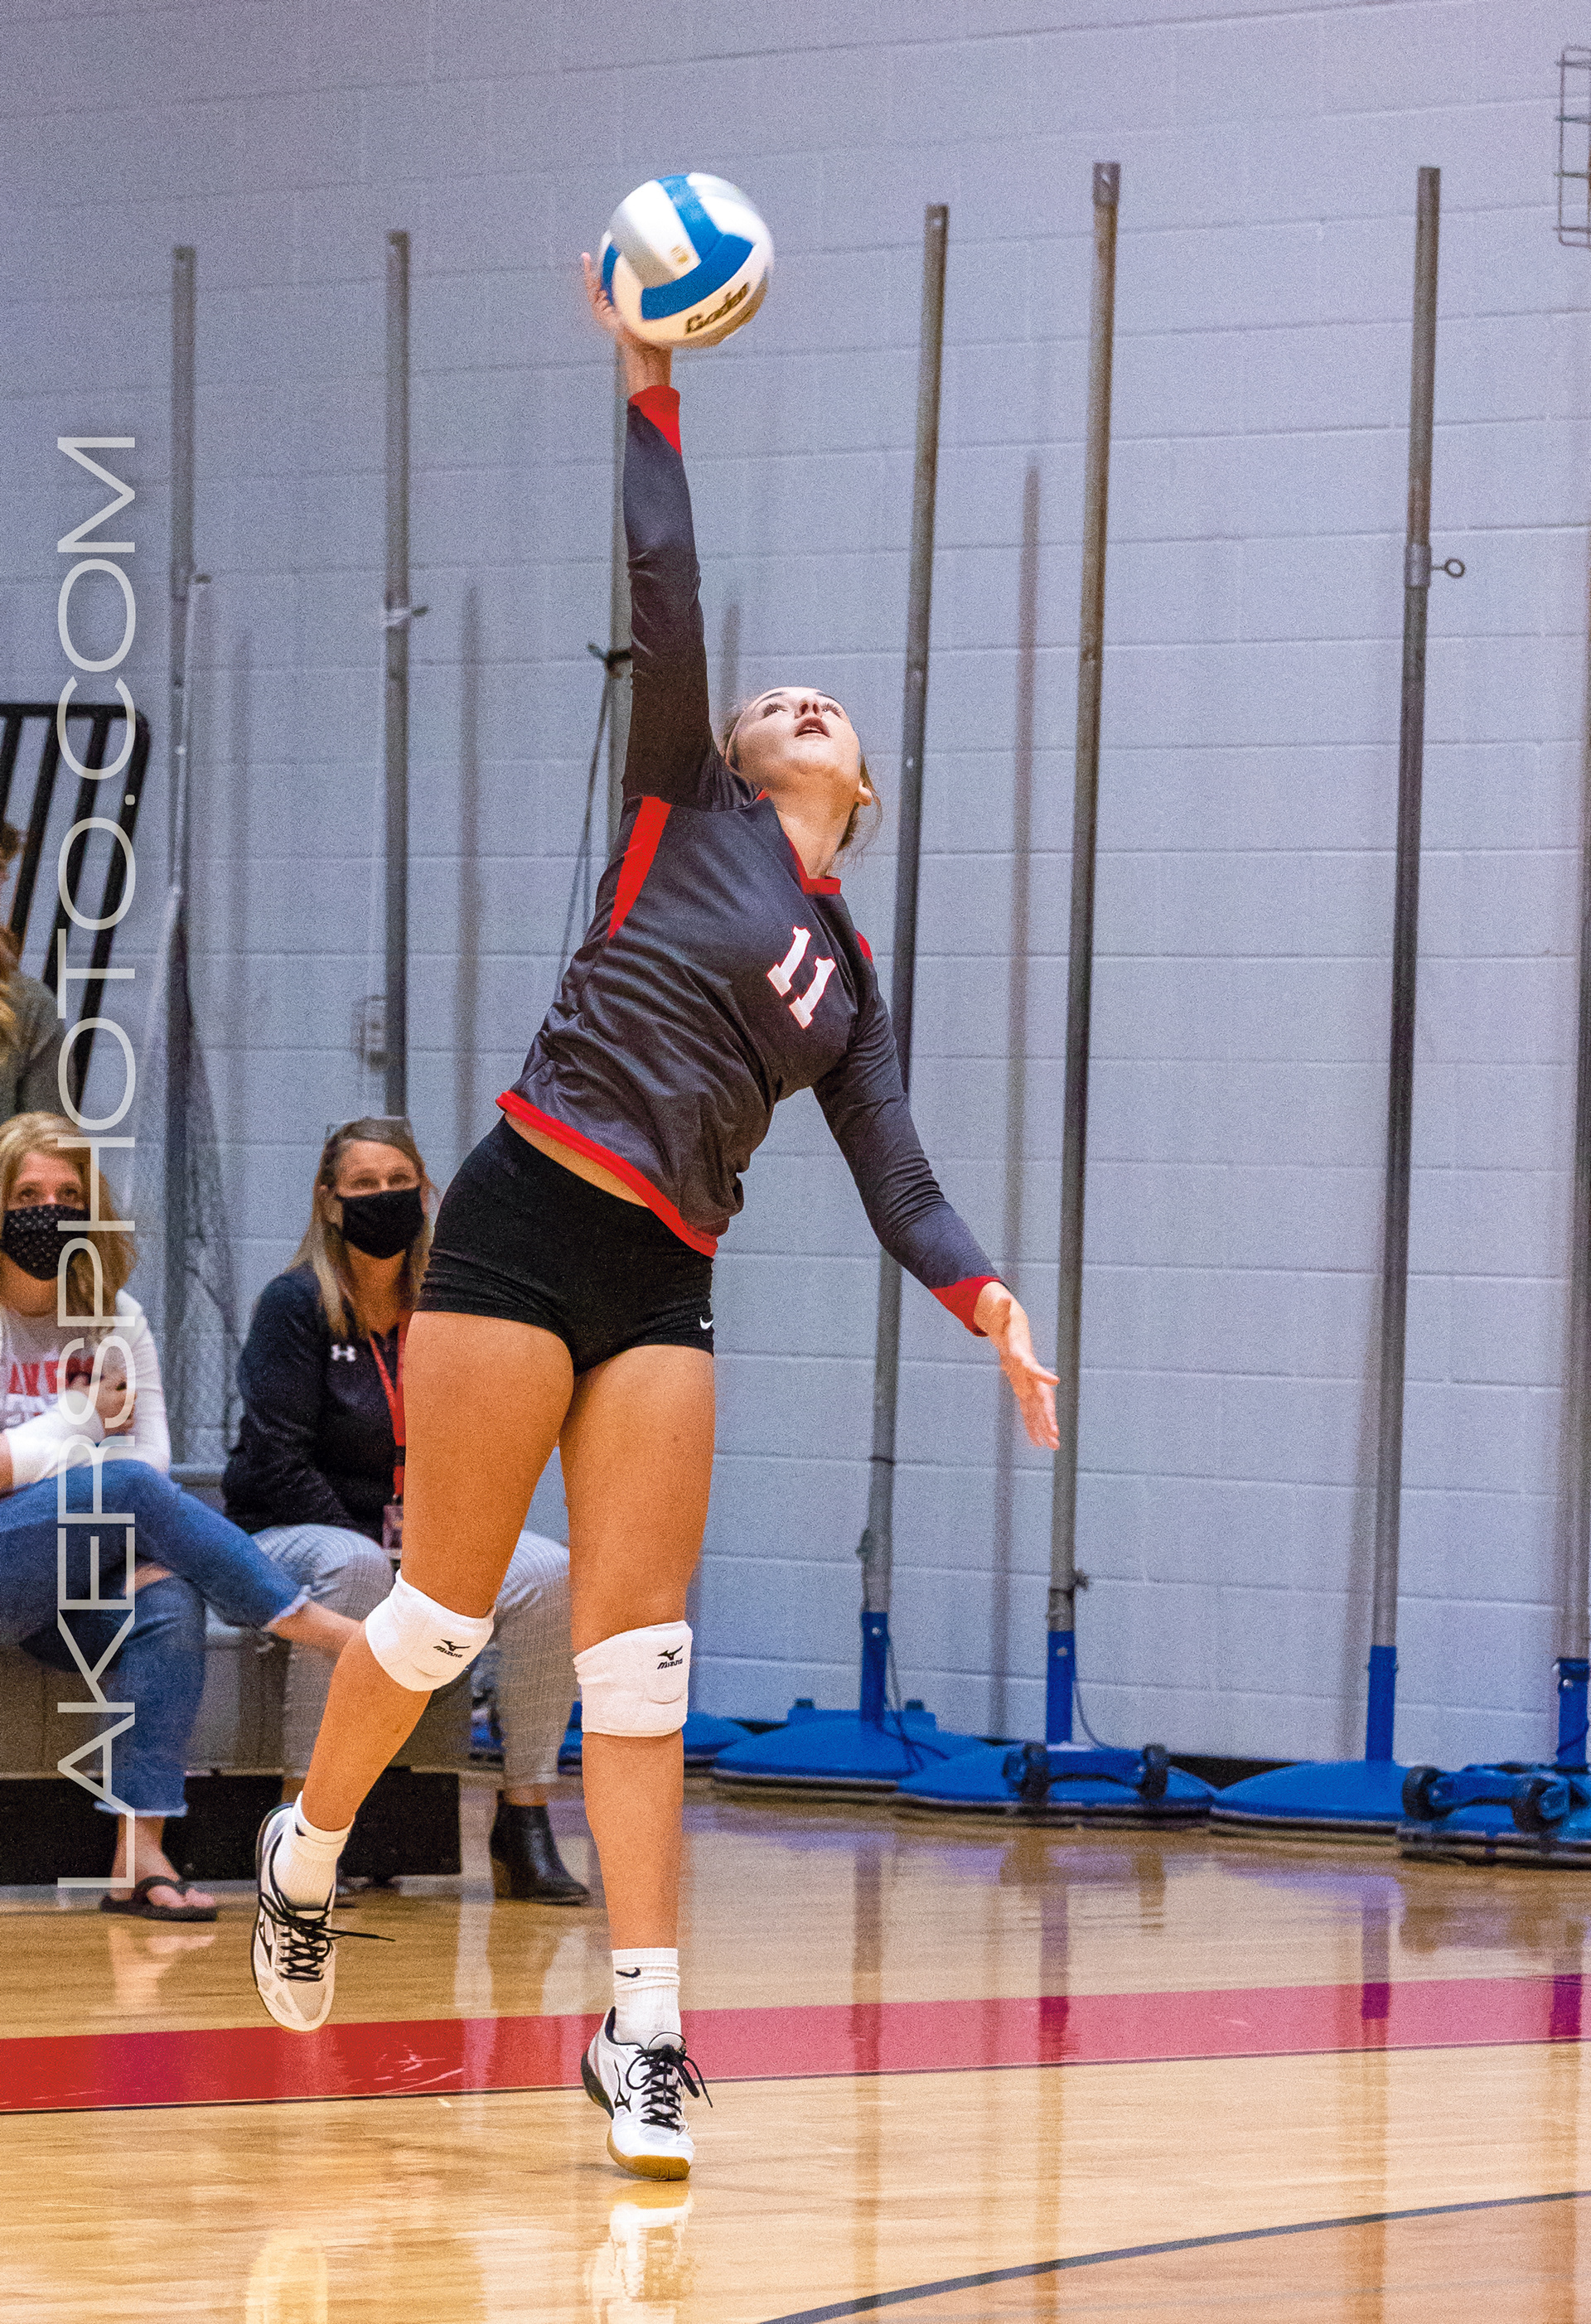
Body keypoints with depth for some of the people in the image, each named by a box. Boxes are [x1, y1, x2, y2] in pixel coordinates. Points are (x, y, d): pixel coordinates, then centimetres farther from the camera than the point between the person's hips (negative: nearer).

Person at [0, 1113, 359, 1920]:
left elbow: (152, 1463, 4)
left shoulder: (115, 1318, 12)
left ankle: (139, 1853, -37)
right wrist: (79, 1419, -6)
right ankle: (323, 1629, -22)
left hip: (71, 1586, 4)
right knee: (125, 1490, -29)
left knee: (170, 1605, -30)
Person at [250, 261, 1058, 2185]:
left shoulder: (848, 979, 19)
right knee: (445, 1606, -2)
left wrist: (985, 1299, -6)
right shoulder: (685, 812, 9)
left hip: (664, 1283, 4)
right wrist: (652, 388, -4)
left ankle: (643, 2031, -5)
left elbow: (894, 1179, 11)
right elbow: (664, 587, -1)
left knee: (637, 1651, -3)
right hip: (530, 1216, -4)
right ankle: (307, 1849, 25)